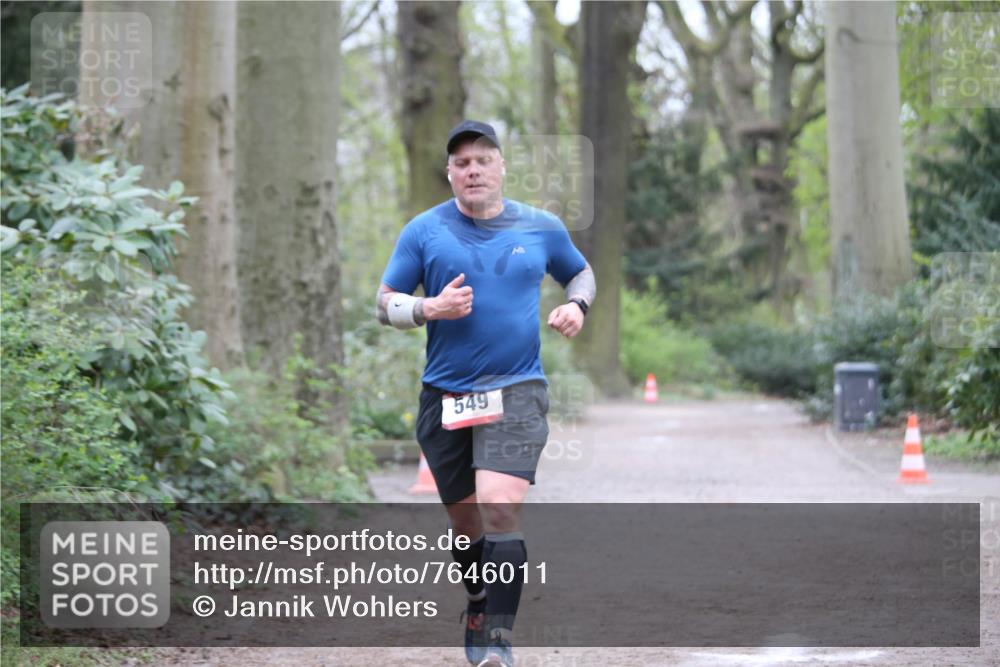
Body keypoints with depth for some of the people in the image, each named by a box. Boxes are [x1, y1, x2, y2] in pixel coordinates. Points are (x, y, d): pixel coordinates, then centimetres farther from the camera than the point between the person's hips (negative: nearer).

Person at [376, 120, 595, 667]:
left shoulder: (541, 228, 5)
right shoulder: (424, 231, 2)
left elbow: (581, 273, 23)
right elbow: (385, 304, 5)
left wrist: (576, 305, 1)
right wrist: (430, 308, -14)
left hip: (516, 391, -2)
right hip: (445, 396, 2)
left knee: (499, 508, -21)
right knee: (465, 521, 11)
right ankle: (479, 610, 38)